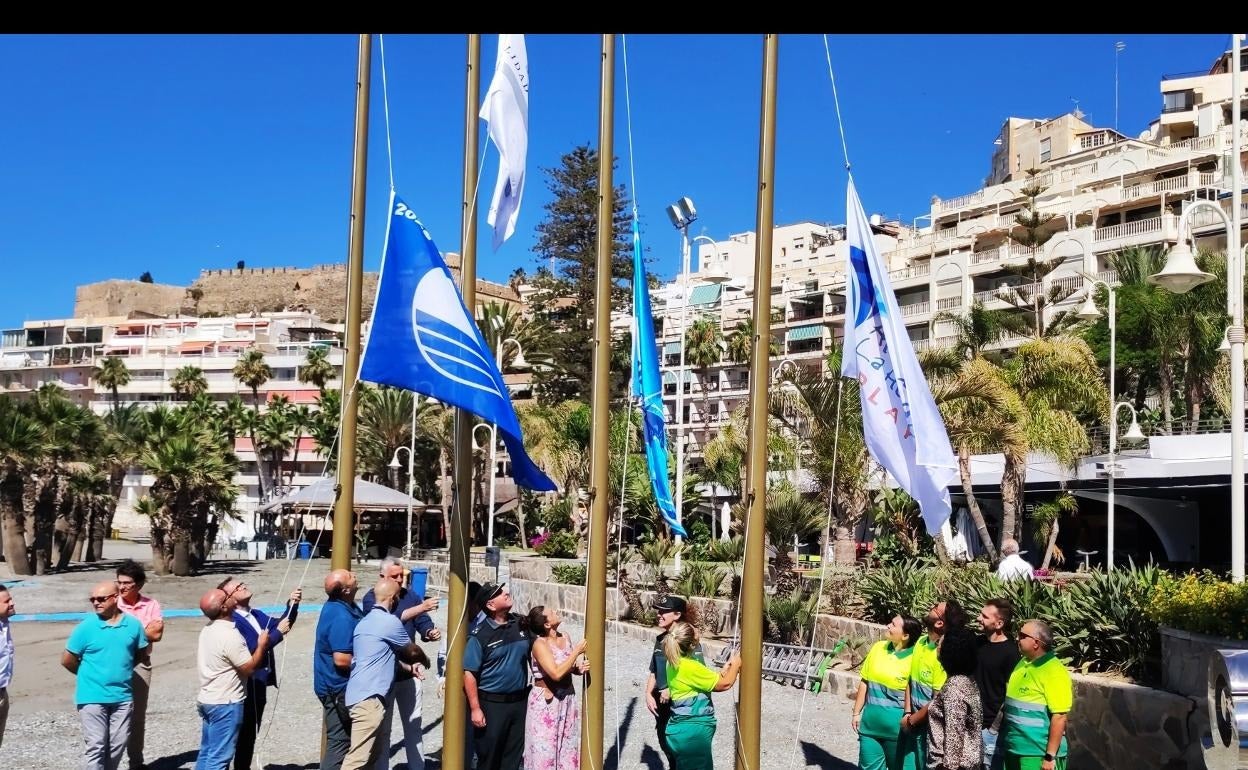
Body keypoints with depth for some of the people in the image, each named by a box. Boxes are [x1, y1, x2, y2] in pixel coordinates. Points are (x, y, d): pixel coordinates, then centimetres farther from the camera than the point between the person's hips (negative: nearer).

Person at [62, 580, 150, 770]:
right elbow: (67, 661, -1)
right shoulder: (86, 627, -9)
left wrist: (122, 669, 9)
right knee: (96, 745, -2)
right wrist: (90, 675, 9)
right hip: (92, 697, -3)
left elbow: (142, 653, 14)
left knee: (118, 744, 11)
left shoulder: (133, 625, -2)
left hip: (122, 696, 3)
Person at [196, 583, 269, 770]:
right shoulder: (230, 635, -23)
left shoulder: (209, 629, 6)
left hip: (207, 700, 9)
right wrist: (262, 645, -6)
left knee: (206, 753, 14)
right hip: (226, 703, -9)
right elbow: (249, 668, -18)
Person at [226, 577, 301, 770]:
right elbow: (251, 649, -26)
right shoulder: (232, 622, -18)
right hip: (245, 687, -8)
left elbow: (280, 624, 4)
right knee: (244, 735, 2)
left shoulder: (257, 615, 11)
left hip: (259, 685, 8)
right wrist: (278, 632, -22)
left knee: (251, 734, 18)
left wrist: (292, 605, -10)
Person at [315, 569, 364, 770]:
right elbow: (341, 659, -29)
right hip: (339, 687, -9)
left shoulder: (337, 605, 4)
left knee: (340, 738, 18)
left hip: (335, 685, 10)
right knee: (340, 740, 1)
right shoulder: (342, 617, -27)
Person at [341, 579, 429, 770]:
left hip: (365, 694, 10)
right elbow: (412, 650, 6)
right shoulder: (389, 621, -10)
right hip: (369, 697, -10)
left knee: (373, 754, 15)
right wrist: (425, 660, 26)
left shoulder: (367, 620, 17)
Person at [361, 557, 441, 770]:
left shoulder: (410, 595, 2)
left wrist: (430, 632, -25)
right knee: (382, 728, 7)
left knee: (414, 725, 13)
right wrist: (420, 608, -35)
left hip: (409, 671, 4)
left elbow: (423, 623, -2)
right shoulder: (371, 598, -11)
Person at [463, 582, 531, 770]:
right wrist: (475, 708, -15)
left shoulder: (521, 624, 2)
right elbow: (469, 674, -13)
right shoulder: (479, 635, -14)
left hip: (520, 701, 5)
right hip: (491, 704, -5)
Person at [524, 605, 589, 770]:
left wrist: (580, 668, -10)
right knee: (545, 748, 3)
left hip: (567, 699, 7)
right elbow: (556, 673, -29)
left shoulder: (565, 637, 1)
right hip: (546, 701, -7)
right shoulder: (540, 644, -21)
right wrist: (577, 650, -24)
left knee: (567, 746, 15)